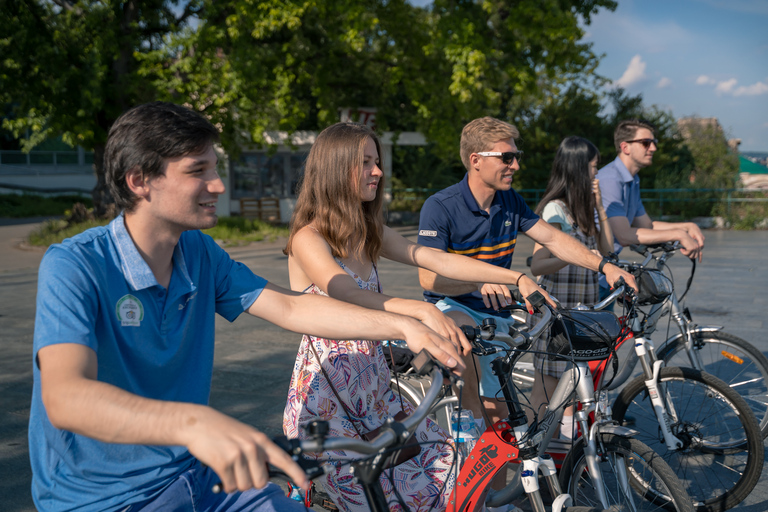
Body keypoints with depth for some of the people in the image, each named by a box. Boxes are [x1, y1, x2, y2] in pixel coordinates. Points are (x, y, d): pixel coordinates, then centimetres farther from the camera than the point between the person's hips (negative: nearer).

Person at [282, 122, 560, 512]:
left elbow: (439, 260, 2)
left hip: (373, 390, 7)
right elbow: (348, 296, -32)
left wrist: (517, 278, -8)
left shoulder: (370, 235, 9)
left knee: (444, 461, -3)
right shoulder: (308, 239, -14)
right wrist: (423, 311, -48)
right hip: (327, 399, -7)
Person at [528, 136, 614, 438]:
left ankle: (568, 436, 23)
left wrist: (598, 206, 4)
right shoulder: (555, 209, -14)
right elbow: (537, 265, -20)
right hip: (556, 306, -8)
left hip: (581, 306, 8)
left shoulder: (584, 208, 14)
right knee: (547, 382, -1)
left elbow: (606, 249, 9)